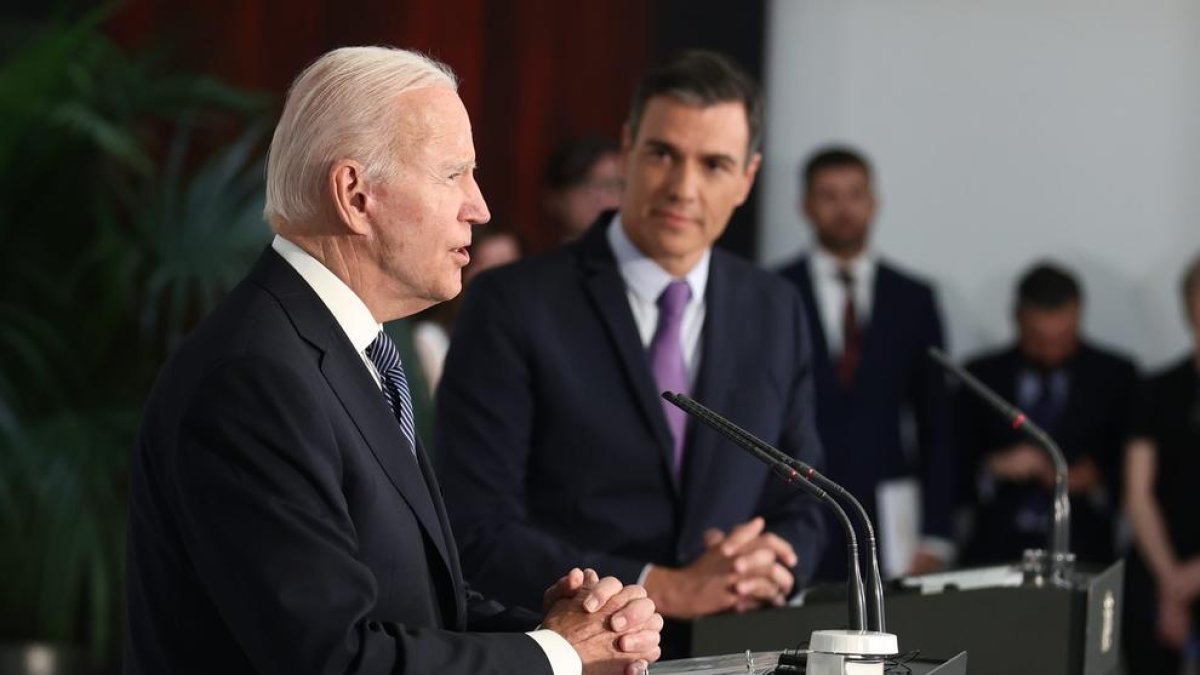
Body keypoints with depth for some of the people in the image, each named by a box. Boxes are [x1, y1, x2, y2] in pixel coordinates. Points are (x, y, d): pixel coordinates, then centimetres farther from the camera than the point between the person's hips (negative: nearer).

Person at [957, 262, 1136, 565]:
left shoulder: (1115, 376, 8)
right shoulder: (981, 375, 10)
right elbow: (957, 470, 9)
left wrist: (1096, 480, -8)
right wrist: (995, 468, -9)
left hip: (1083, 551, 0)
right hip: (996, 549, 0)